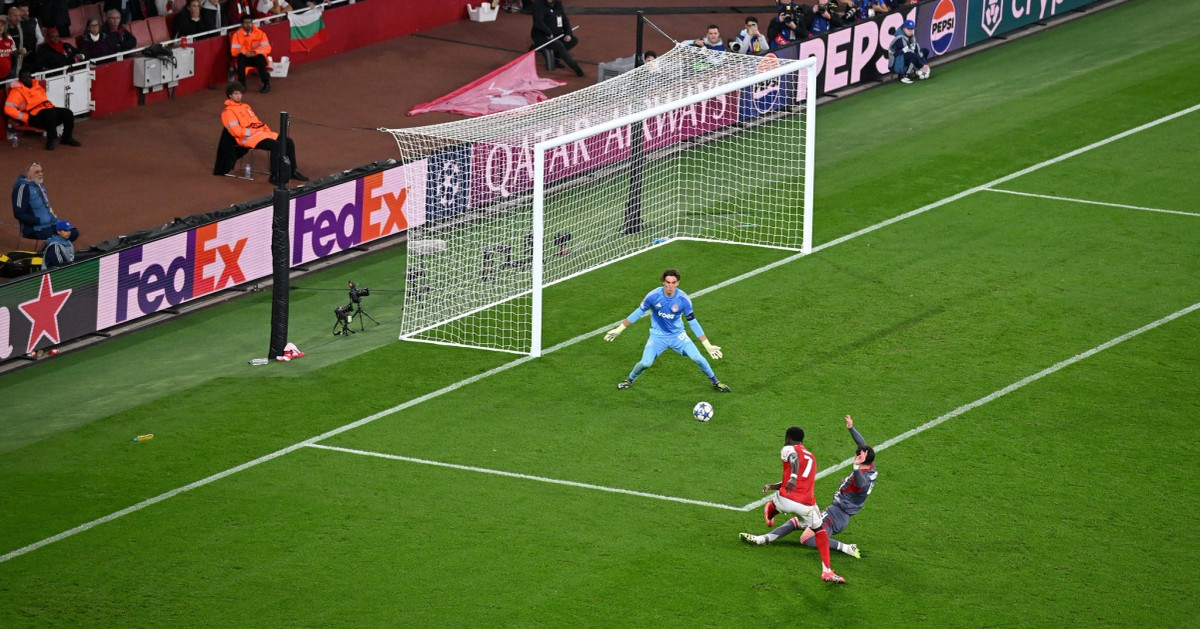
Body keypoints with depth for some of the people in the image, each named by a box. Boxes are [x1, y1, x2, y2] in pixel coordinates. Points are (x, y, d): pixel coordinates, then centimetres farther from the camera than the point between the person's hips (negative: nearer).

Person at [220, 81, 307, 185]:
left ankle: (292, 171, 5)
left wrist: (265, 129, 7)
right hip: (249, 138, -9)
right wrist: (254, 131, -15)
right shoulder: (228, 112, -3)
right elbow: (236, 131, -14)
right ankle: (274, 176, -25)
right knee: (276, 145, -30)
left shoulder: (245, 106, 24)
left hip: (261, 133, 9)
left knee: (288, 142, -4)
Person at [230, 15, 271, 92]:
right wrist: (245, 52, -27)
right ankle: (241, 85, -28)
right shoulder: (237, 34, -4)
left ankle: (266, 84, -24)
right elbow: (234, 51, -9)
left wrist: (254, 52, -25)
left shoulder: (260, 33, -3)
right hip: (245, 59, 0)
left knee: (260, 57, -34)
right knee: (241, 57, -34)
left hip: (257, 57, 0)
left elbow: (267, 48, -10)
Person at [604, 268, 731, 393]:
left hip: (678, 335, 1)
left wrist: (707, 345, -10)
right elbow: (638, 313, -4)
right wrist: (618, 329, 0)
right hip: (658, 335, -1)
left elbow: (693, 323, -9)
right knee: (645, 363, -18)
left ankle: (715, 382, 13)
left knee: (698, 358, -12)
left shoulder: (684, 299, -18)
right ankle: (630, 380, 15)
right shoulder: (653, 296, -19)